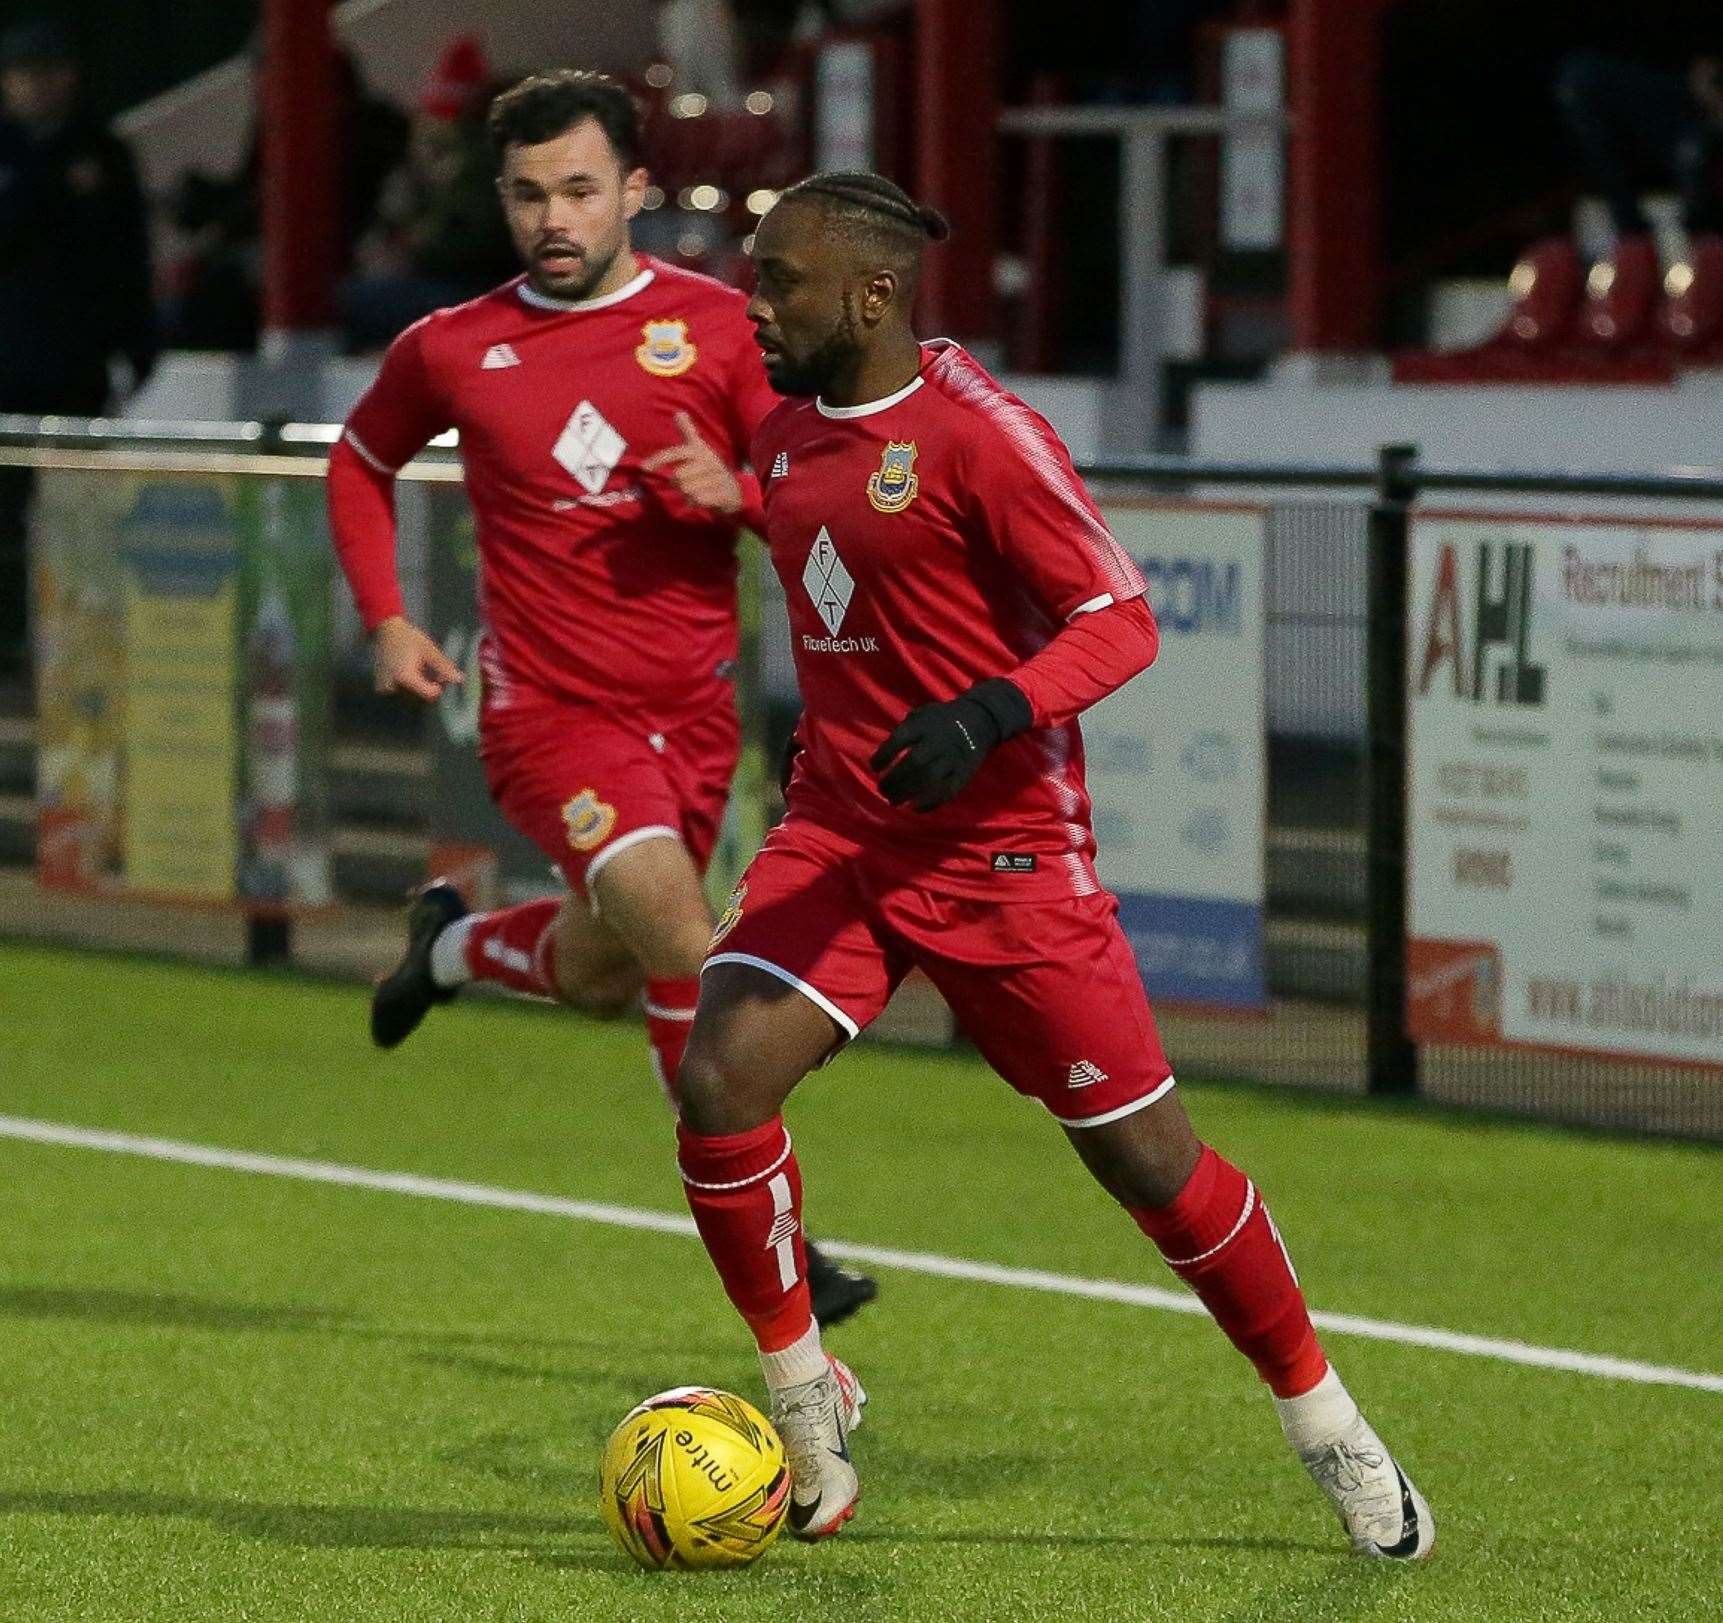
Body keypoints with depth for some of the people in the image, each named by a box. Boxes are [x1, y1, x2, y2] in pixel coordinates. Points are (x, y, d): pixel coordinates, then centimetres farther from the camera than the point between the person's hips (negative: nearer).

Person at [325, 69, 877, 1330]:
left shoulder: (721, 326, -2)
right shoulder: (453, 350, 0)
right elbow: (361, 464, 19)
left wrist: (740, 491, -22)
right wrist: (385, 619, 8)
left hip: (690, 709, 3)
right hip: (549, 707, -3)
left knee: (596, 978, 16)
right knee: (683, 947, -20)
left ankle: (453, 944, 50)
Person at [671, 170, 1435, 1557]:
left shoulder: (979, 433, -15)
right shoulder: (787, 438, 8)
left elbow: (1121, 618, -17)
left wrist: (990, 713, -31)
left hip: (1003, 853, -6)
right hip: (837, 833, 6)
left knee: (1144, 1153, 0)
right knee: (720, 1078, -17)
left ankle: (1327, 1424, 19)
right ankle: (804, 1404, -1)